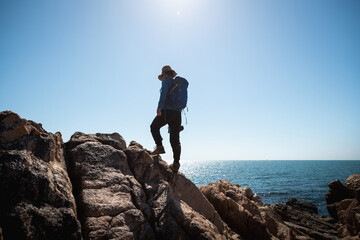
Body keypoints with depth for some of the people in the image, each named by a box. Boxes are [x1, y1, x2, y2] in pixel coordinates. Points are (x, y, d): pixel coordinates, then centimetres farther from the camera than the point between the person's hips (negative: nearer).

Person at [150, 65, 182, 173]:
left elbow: (164, 92, -17)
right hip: (177, 113, 6)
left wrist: (159, 107, -23)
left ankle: (160, 147, 3)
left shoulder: (166, 81, 3)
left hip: (167, 111, -6)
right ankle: (176, 163, 2)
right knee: (175, 139, 6)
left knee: (154, 127, 19)